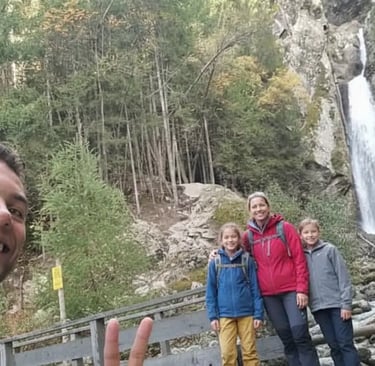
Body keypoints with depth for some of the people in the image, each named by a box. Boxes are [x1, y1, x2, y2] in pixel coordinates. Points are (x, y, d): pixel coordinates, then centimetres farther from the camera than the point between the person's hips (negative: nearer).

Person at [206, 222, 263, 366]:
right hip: (225, 315, 0)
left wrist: (258, 314, -3)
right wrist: (213, 316, -2)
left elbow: (255, 288, 1)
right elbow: (211, 292, 4)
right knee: (227, 354, 0)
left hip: (246, 313, 0)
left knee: (250, 352, 6)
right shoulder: (215, 263, 1)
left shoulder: (247, 260, -1)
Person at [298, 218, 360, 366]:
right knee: (334, 346, 9)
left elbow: (343, 277, -4)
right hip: (318, 307, 3)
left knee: (346, 344, -2)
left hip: (337, 304, -3)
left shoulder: (330, 250, -2)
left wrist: (346, 304, -10)